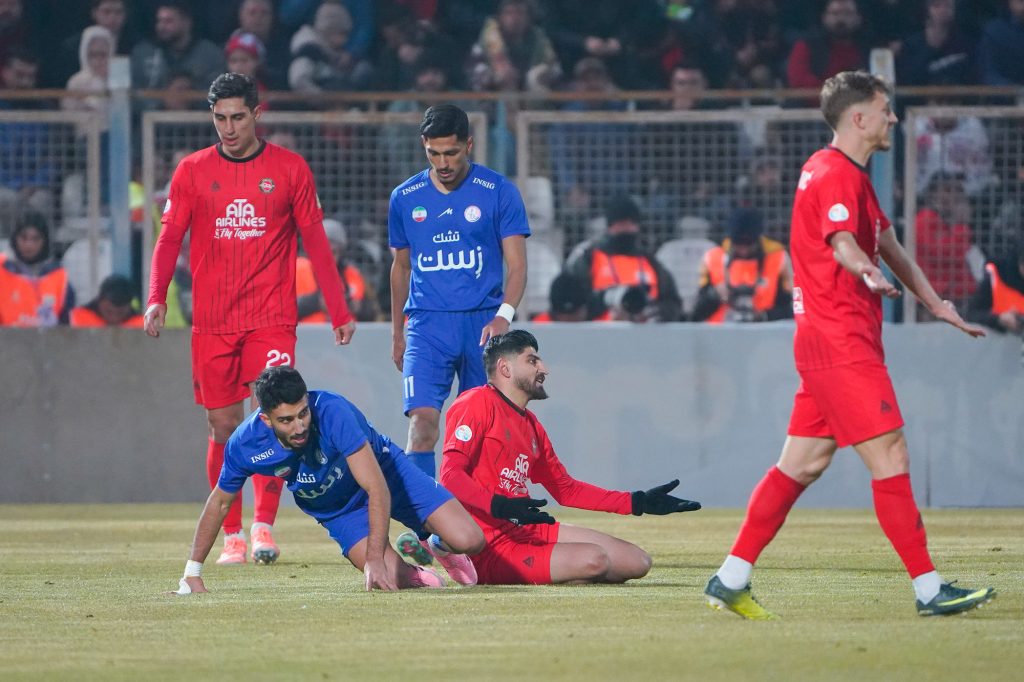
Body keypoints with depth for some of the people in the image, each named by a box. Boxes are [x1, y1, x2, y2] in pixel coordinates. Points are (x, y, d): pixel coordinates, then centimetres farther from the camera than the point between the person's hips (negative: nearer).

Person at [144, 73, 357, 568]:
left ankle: (263, 526, -11)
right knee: (223, 427, 2)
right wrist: (156, 298, -12)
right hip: (212, 322, 1)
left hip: (272, 319, -1)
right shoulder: (192, 171, 7)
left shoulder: (289, 169, 5)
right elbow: (170, 238, 4)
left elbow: (316, 243, 8)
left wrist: (340, 312, 5)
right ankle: (231, 536, 8)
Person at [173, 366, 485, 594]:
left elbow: (376, 488, -36)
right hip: (337, 511, 2)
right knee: (392, 579, -23)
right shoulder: (244, 444, -25)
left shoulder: (333, 412, -38)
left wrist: (375, 559, -41)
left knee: (470, 541, -17)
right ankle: (415, 572, 16)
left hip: (387, 473, -2)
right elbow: (219, 503, -4)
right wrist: (192, 574, -1)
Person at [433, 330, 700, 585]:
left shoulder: (530, 424, 21)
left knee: (637, 562, 1)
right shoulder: (478, 403, -7)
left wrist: (639, 502, 21)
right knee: (592, 559, -30)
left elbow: (566, 489, 27)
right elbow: (451, 476, -17)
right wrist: (500, 506, -33)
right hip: (490, 547, -10)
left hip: (529, 529, 10)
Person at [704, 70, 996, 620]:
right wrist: (869, 272, -50)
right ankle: (929, 589, -9)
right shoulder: (836, 174, -13)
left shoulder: (851, 175, 21)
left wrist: (936, 304, 32)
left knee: (802, 465, 9)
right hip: (841, 343, -11)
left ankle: (730, 581, 10)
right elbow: (841, 241, -31)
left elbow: (887, 244, 31)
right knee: (891, 458, -10)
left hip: (830, 343, 11)